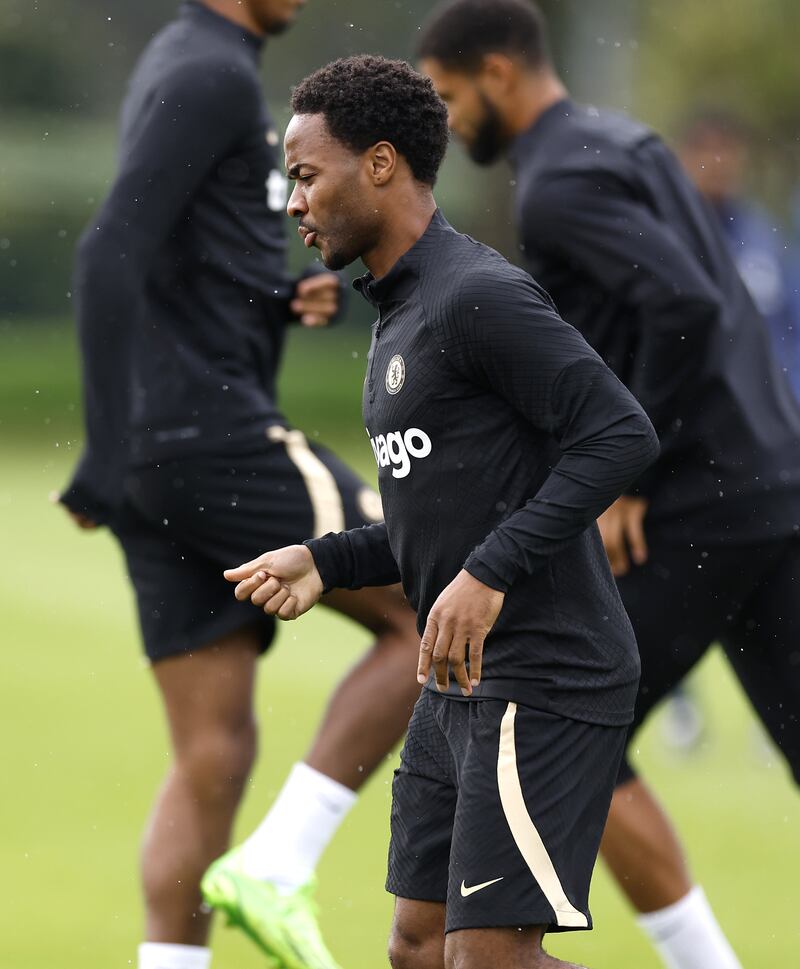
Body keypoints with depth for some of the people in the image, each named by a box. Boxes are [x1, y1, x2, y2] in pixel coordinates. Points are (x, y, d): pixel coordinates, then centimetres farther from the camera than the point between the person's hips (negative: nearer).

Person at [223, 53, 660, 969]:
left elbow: (621, 435, -22)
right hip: (461, 683, 10)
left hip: (541, 679, -10)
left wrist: (489, 574, -26)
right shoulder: (398, 316, 18)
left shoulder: (479, 294, -13)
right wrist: (324, 561, 10)